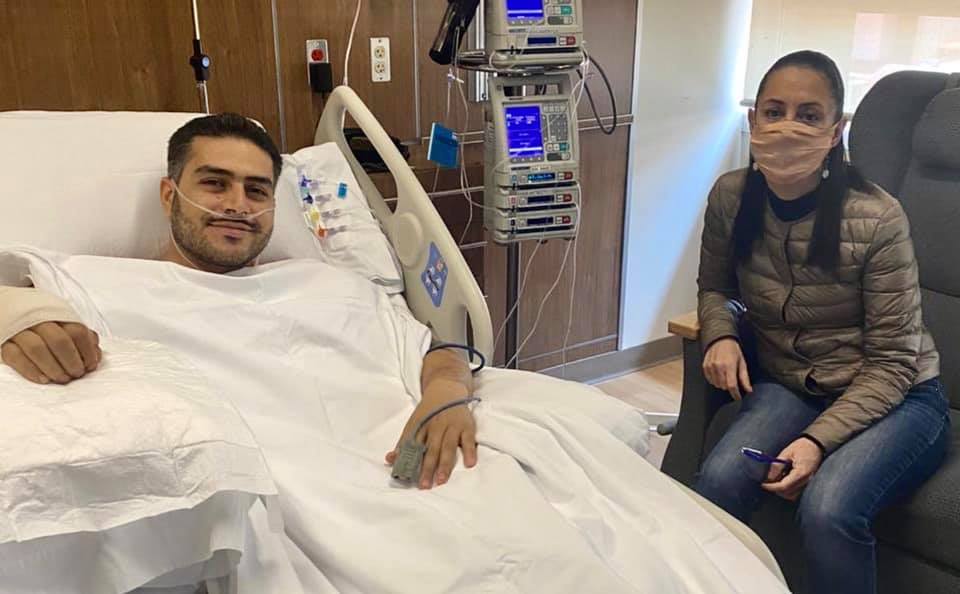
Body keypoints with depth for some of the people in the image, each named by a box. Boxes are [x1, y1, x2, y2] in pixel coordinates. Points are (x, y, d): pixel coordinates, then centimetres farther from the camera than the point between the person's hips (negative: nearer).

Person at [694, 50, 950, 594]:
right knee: (719, 481, -25)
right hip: (789, 385, 3)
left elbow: (891, 362, -14)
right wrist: (721, 335, -12)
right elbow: (715, 287, 10)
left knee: (828, 510, -30)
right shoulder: (731, 197, -9)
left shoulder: (877, 219, -20)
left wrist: (819, 440, -25)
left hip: (893, 397, -3)